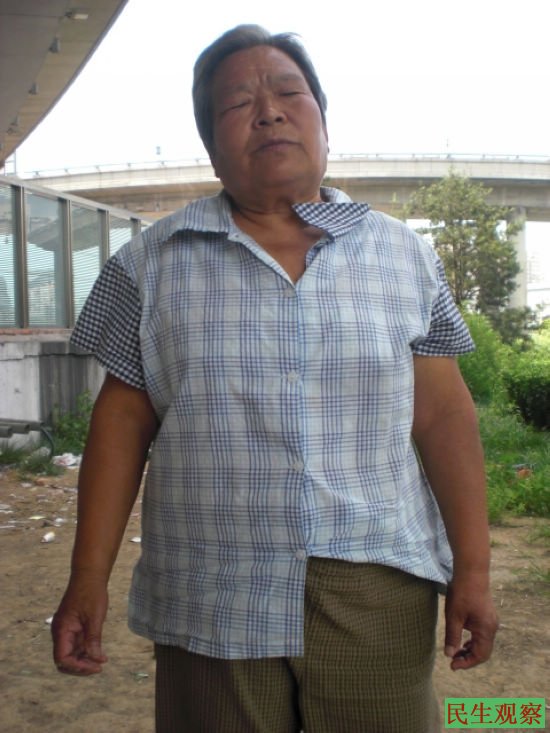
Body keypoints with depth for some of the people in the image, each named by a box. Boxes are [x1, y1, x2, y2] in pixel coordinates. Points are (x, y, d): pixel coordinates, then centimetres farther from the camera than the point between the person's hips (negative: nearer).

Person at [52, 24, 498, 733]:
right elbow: (124, 418, 1)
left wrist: (473, 569, -2)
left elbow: (443, 415, 2)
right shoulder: (156, 262, 3)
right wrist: (88, 580, -2)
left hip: (378, 593, 1)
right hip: (211, 602, 0)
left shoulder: (402, 254, 5)